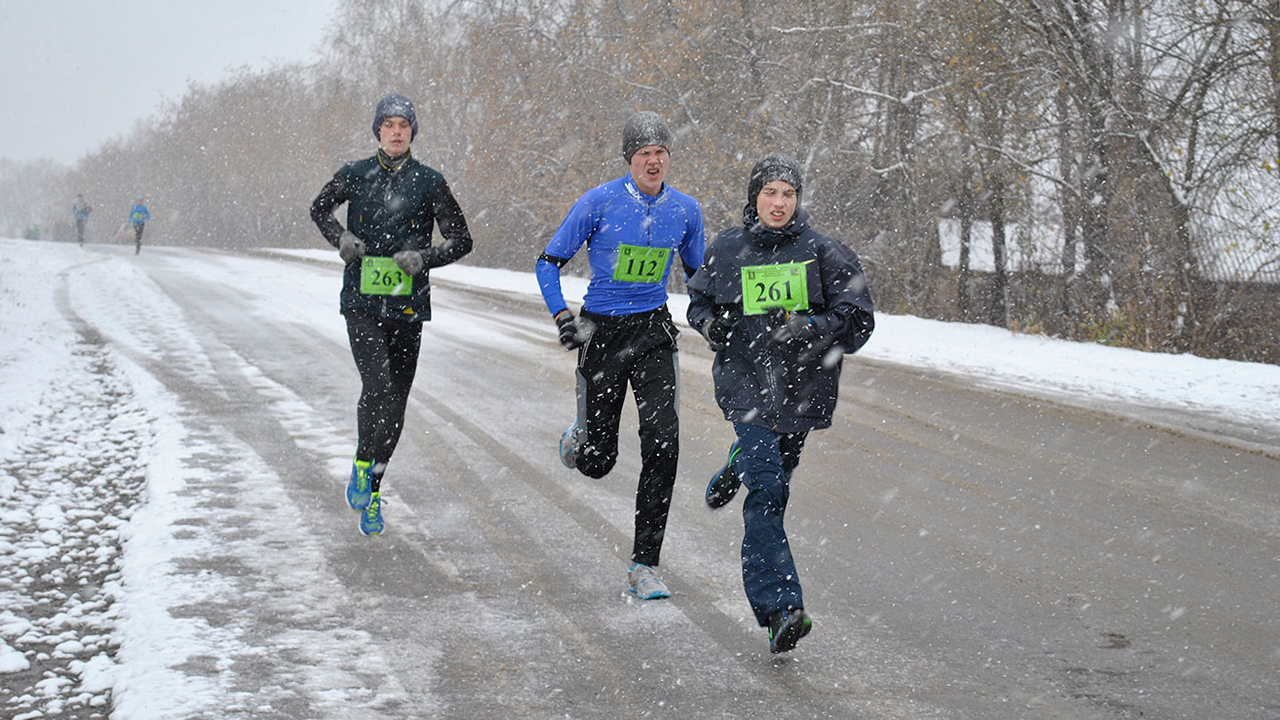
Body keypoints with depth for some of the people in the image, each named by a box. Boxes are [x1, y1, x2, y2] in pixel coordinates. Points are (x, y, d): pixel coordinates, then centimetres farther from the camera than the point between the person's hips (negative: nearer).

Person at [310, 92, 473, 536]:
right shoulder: (355, 175, 4)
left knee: (395, 400, 4)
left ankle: (371, 495, 19)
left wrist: (423, 257, -14)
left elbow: (461, 240, 5)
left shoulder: (429, 182, 2)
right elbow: (319, 209, 22)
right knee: (376, 383, -22)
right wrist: (340, 238, 1)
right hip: (361, 302, -1)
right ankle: (362, 465, 1)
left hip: (407, 305, 1)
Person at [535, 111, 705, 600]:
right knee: (597, 464, 3)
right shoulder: (599, 202, -10)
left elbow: (696, 272, 17)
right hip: (602, 332, -2)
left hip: (653, 331, 2)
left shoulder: (686, 210, 1)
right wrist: (563, 319, -16)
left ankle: (644, 566, -5)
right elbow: (549, 262, -3)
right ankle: (580, 439, 45)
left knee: (663, 441, -15)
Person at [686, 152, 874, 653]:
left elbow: (858, 320, -3)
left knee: (772, 476, 19)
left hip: (802, 387, 2)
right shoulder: (727, 251, 4)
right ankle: (780, 609, -19)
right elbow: (699, 300, 20)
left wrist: (814, 328, -21)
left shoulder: (823, 253, 0)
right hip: (746, 384, -2)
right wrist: (709, 324, -3)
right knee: (767, 491, -15)